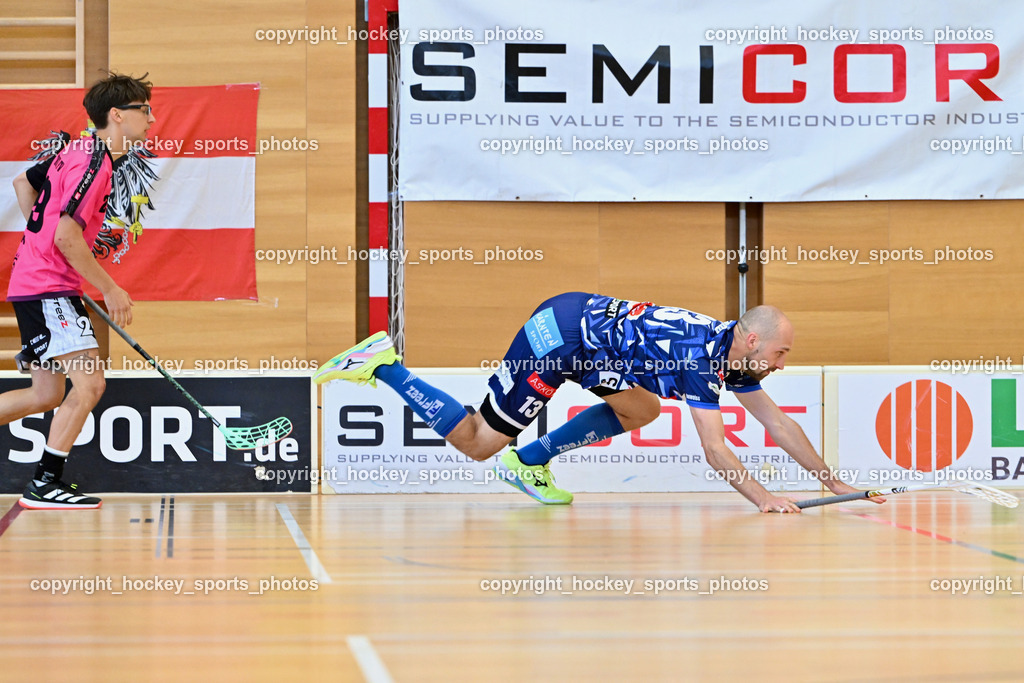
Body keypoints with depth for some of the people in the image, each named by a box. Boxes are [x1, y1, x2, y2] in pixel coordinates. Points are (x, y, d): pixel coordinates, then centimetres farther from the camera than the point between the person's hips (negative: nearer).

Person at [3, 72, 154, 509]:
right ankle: (45, 484, -11)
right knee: (89, 384, -14)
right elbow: (67, 236, -24)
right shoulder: (93, 164, -18)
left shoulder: (78, 150, 11)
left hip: (35, 282, 10)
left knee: (47, 395, 14)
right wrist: (110, 289, -17)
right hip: (48, 290, -10)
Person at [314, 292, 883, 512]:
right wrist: (764, 500, -28)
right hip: (559, 336, -9)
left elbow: (777, 423, 14)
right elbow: (714, 449, -26)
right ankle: (382, 365, 9)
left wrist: (832, 481, 13)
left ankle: (531, 461, 11)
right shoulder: (702, 358, -21)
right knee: (477, 443, 0)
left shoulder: (732, 353, 6)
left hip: (585, 317, 9)